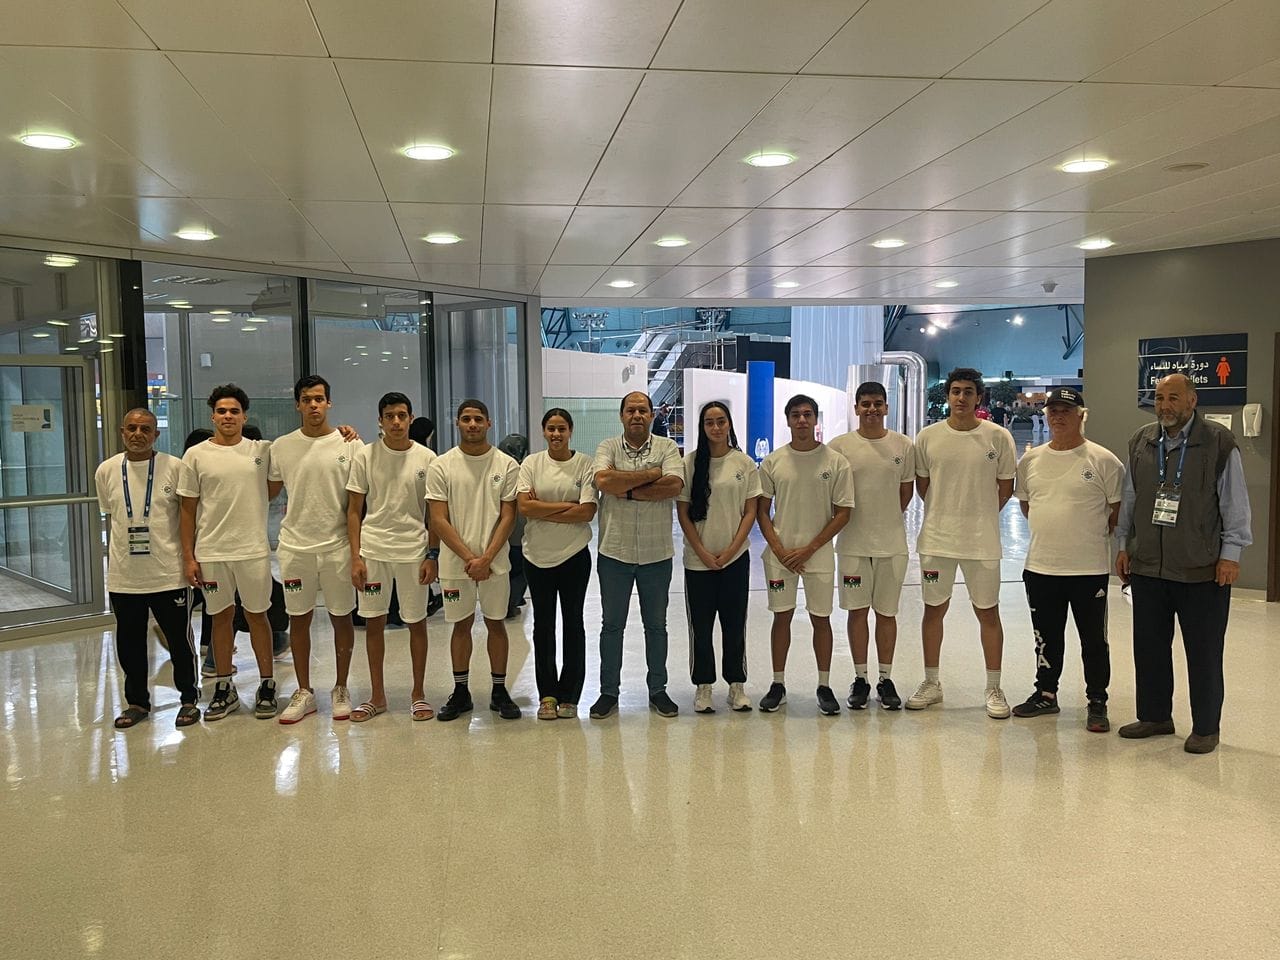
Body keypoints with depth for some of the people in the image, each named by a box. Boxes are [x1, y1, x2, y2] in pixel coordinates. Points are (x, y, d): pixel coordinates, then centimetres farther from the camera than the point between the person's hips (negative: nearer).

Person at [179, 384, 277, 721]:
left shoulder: (263, 450, 1)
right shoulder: (196, 455, 1)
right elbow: (188, 509, 2)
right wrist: (188, 556, -1)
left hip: (253, 550, 0)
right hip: (211, 552, 1)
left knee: (257, 615, 8)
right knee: (222, 616, 11)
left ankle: (267, 686, 19)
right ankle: (225, 689, 23)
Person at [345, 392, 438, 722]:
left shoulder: (426, 459, -1)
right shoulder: (365, 456, 0)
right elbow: (354, 511, 2)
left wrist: (432, 555, -3)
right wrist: (355, 556, -5)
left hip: (414, 551, -1)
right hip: (373, 549, 1)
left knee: (417, 621, 7)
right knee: (374, 622, 8)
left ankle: (418, 693, 20)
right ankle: (377, 696, 21)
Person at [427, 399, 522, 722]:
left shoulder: (507, 465, -1)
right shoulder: (442, 467, -2)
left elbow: (508, 517, -4)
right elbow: (438, 520, -5)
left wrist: (486, 558, -14)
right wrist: (469, 558, -12)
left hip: (495, 561, 0)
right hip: (455, 562, 0)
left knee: (496, 622, 8)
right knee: (461, 624, 10)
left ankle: (499, 691, 19)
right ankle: (460, 692, 21)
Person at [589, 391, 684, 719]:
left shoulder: (667, 447, 0)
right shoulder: (608, 448, 1)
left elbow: (674, 485, -17)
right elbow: (603, 481, -19)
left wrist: (628, 491, -16)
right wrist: (652, 474, -15)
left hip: (657, 553, 0)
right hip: (614, 552, 0)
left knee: (656, 625, 12)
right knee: (612, 624, 9)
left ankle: (657, 689, 25)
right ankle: (609, 691, 20)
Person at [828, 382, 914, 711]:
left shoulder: (903, 445, 1)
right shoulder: (840, 445, -3)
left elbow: (906, 490, 10)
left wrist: (887, 519, 9)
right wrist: (852, 520, 2)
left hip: (892, 543, 1)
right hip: (853, 543, -1)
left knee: (887, 612, 8)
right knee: (858, 610, 6)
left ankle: (885, 679, 19)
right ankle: (860, 679, 18)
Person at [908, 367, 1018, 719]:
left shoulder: (998, 437, -4)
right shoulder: (928, 437, -1)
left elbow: (1006, 486, 4)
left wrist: (980, 516, 5)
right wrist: (945, 515, 9)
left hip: (982, 542, -1)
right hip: (936, 539, 2)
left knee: (988, 612, 6)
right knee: (934, 609, 11)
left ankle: (994, 689, 18)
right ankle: (931, 683, 24)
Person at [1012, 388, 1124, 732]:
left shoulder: (1104, 461, -6)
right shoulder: (1031, 461, 6)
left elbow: (1119, 510, -2)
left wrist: (1092, 535, 0)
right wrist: (1051, 530, 11)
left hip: (1089, 568, -4)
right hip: (1040, 566, 4)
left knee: (1093, 640, 6)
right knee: (1046, 637, 16)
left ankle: (1097, 704, 18)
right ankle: (1046, 694, 30)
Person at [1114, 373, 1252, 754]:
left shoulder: (1219, 443, -6)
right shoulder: (1140, 443, 8)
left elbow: (1235, 503, -4)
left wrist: (1230, 553, -7)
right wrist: (1123, 544, 13)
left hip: (1202, 571, -4)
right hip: (1147, 567, 5)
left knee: (1204, 653, 6)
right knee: (1149, 647, 12)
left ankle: (1205, 729, 18)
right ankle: (1154, 716, 27)